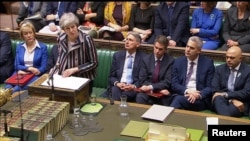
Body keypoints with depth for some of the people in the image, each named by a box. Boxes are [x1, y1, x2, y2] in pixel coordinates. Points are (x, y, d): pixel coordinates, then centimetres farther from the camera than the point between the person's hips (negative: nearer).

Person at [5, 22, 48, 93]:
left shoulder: (43, 47, 5)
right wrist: (28, 68, -11)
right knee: (8, 87, -33)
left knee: (17, 89, -38)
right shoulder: (19, 46, 17)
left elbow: (43, 67, -1)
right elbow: (17, 65, 10)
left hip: (34, 75, -3)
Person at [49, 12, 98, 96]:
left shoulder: (86, 39, -18)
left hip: (83, 79, -4)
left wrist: (74, 69, -17)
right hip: (64, 77, 4)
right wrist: (58, 64, -1)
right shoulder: (61, 38, -2)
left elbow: (94, 63, -12)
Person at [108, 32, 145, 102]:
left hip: (133, 88, -2)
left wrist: (134, 86, -18)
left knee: (126, 93, -33)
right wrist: (117, 83, -10)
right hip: (118, 86, 2)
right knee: (115, 90, -32)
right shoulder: (117, 55, 13)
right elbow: (111, 76, 12)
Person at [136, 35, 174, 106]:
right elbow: (142, 80, -1)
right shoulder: (146, 59, 6)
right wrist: (159, 89, -14)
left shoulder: (171, 61, -1)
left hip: (163, 94, -1)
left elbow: (167, 82, -8)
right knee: (140, 97, -30)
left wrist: (151, 87, -22)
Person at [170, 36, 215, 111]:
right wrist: (187, 91, -15)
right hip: (182, 95, 2)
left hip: (200, 99, -2)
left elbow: (210, 87, 0)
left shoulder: (208, 62, 4)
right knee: (177, 99, -34)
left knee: (178, 100, -32)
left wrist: (198, 95, -19)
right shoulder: (178, 62, 10)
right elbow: (174, 84, 4)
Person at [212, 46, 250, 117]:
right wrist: (232, 100, -16)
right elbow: (215, 89, 1)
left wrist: (226, 94, -16)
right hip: (222, 100, 2)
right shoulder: (220, 69, 12)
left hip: (240, 102, -2)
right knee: (218, 98, -36)